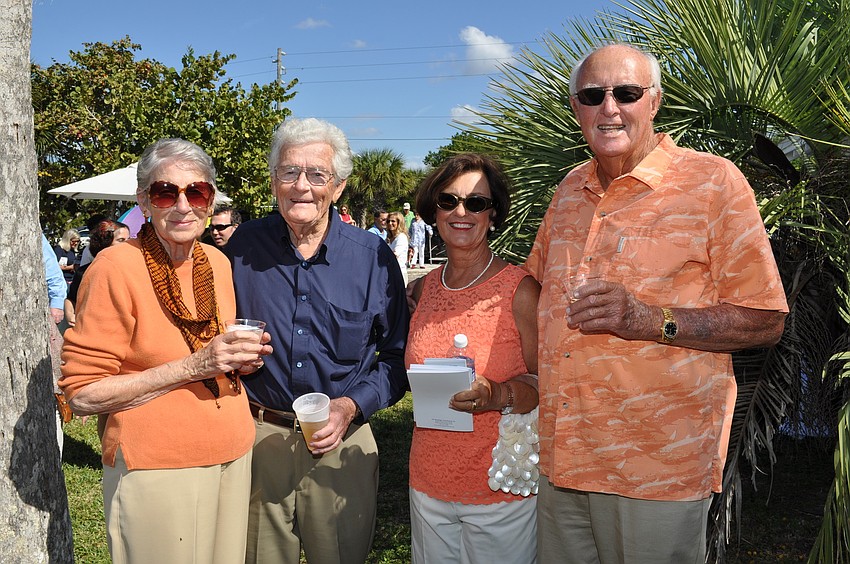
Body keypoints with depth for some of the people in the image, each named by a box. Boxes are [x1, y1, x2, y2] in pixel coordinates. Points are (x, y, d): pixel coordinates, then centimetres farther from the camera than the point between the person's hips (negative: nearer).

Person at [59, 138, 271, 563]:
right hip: (156, 468, -6)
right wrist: (193, 366, -21)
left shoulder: (217, 262, 5)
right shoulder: (116, 268, -14)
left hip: (234, 455, 6)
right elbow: (82, 395, -14)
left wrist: (239, 359, -3)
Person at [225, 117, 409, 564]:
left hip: (341, 442, 0)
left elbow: (398, 355, -1)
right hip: (257, 439, 1)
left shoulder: (373, 258, -5)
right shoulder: (244, 247, -2)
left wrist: (350, 406, -14)